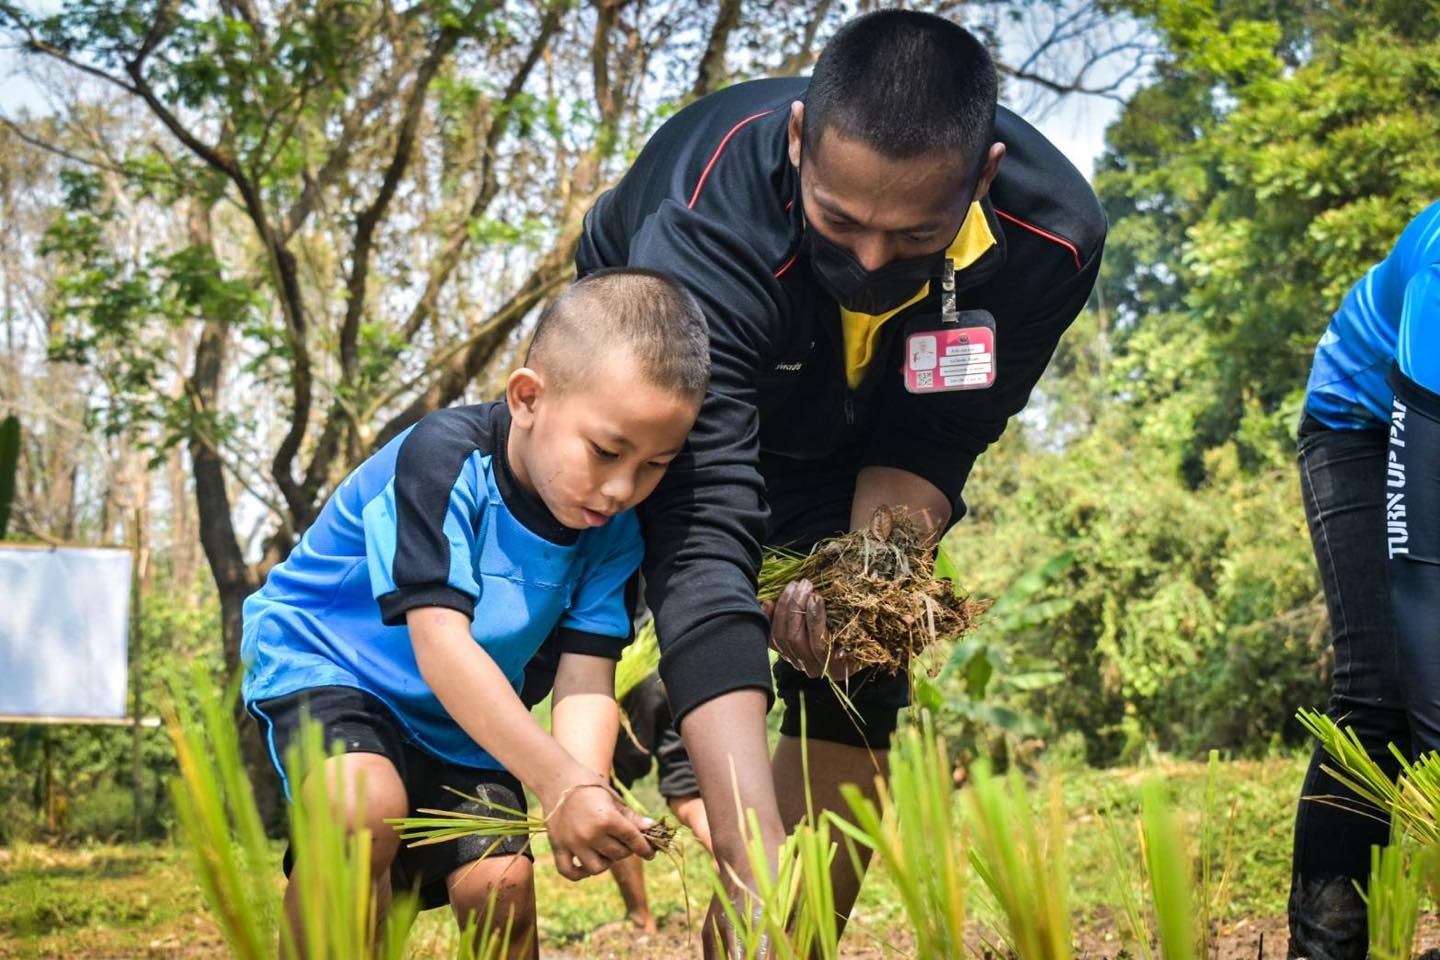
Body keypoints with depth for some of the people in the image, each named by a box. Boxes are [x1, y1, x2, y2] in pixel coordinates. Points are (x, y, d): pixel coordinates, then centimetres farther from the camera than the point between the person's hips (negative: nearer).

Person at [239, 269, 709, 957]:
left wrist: (588, 792, -40)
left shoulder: (614, 529, -11)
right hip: (320, 660, -5)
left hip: (464, 716, 6)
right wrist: (558, 783, -47)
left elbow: (586, 674, -18)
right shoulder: (442, 460, -30)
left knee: (501, 886, -11)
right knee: (366, 809, -34)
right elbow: (439, 642, -38)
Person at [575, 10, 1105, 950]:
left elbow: (928, 449, -19)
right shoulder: (702, 234, -45)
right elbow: (702, 538, -50)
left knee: (857, 693, -7)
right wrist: (755, 860, -58)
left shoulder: (1050, 235, -33)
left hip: (848, 440, 2)